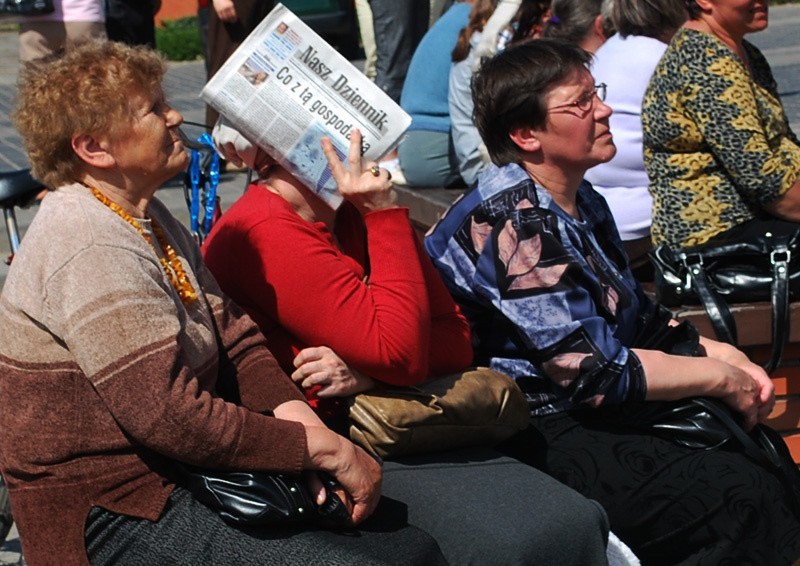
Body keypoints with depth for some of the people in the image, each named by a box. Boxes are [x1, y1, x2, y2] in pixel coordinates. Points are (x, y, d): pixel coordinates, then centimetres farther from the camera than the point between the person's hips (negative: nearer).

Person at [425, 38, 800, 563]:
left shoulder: (582, 201, 9)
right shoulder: (512, 220, -20)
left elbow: (639, 316, 17)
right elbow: (594, 371, -22)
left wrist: (722, 352, 0)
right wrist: (720, 377, -10)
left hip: (591, 417, 9)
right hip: (536, 436, -9)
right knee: (747, 497, -18)